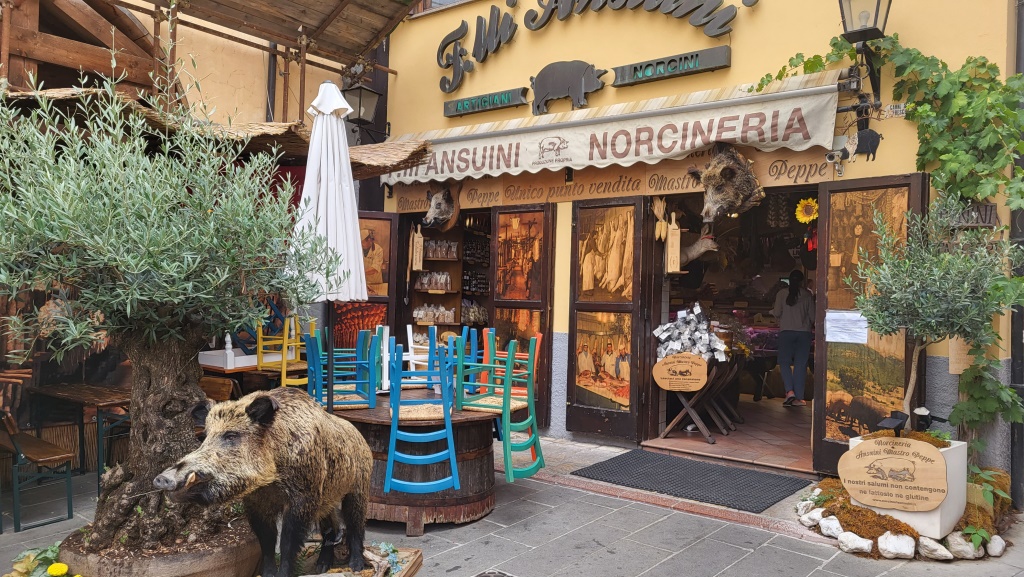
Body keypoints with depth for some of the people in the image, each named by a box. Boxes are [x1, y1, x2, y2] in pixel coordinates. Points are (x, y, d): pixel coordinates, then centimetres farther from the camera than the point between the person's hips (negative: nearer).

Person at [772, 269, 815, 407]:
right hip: (804, 332, 1)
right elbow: (812, 315, 4)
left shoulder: (782, 293, 0)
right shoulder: (807, 295, 2)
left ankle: (790, 391, -12)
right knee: (800, 365, 4)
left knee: (784, 362, 7)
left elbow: (777, 313, -3)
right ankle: (798, 397, 5)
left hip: (786, 331, -1)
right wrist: (812, 325, 24)